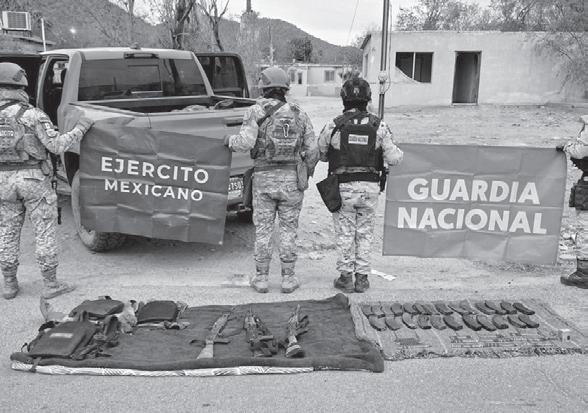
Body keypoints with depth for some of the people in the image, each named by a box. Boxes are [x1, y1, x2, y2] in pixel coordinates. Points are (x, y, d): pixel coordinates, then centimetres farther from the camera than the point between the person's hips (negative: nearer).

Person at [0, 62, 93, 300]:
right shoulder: (33, 115, -12)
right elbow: (57, 145, -14)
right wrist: (80, 129, -3)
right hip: (34, 180, -4)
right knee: (45, 232, 4)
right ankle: (50, 285, 8)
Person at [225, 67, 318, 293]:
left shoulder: (256, 111, -3)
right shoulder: (299, 114, 7)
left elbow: (246, 142, -15)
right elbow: (312, 151, 5)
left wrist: (230, 140, 6)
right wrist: (306, 174, 21)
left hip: (264, 178, -2)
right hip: (291, 179, 2)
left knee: (263, 229, 8)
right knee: (288, 228, 9)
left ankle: (261, 278, 13)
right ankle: (288, 278, 13)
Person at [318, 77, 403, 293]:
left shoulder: (333, 126, -8)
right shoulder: (379, 126, -4)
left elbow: (319, 154, 3)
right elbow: (393, 159, -4)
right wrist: (398, 152, 18)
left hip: (343, 187, -1)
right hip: (370, 186, 2)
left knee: (345, 234, 9)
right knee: (365, 233, 13)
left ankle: (346, 277, 14)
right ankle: (362, 278, 17)